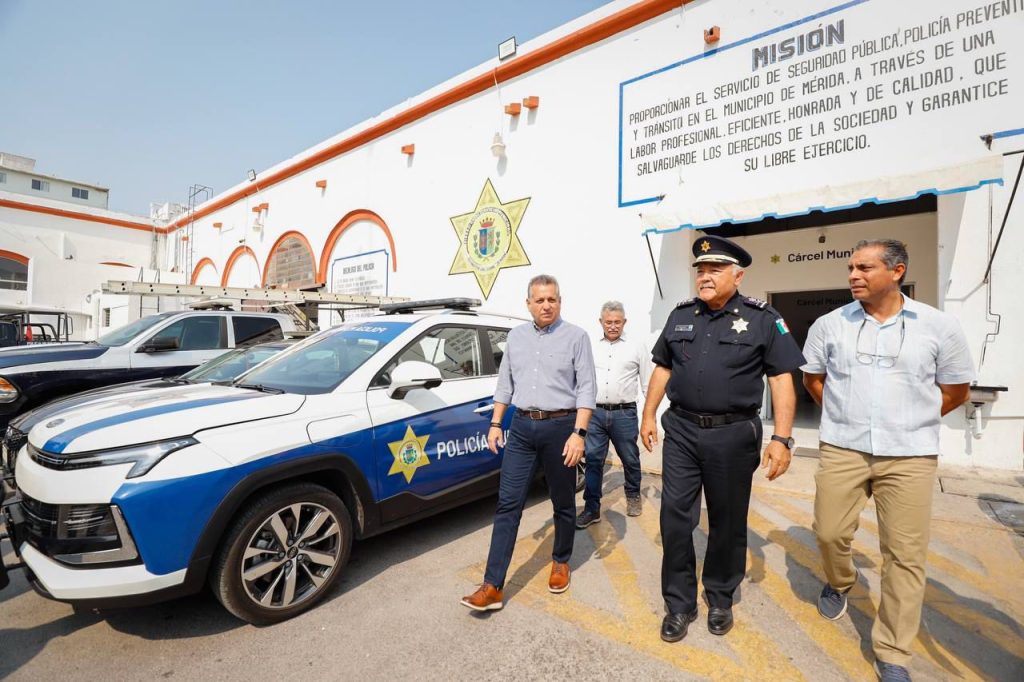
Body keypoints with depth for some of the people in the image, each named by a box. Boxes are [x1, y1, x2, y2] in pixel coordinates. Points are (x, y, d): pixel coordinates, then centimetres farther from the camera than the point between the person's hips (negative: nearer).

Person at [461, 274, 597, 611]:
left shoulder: (576, 336, -3)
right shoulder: (516, 336, 10)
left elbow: (586, 388, -7)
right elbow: (505, 384, 13)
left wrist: (579, 432, -15)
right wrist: (495, 424, 9)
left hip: (560, 426, -3)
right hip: (521, 427, 3)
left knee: (563, 503, 13)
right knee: (508, 505, 1)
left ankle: (561, 562, 36)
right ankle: (493, 586, 7)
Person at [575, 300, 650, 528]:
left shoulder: (636, 348, 5)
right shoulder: (590, 348, 10)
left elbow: (647, 383, 6)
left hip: (624, 413, -1)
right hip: (595, 413, 1)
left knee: (630, 459, 13)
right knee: (593, 461, 2)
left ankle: (633, 496, 37)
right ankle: (591, 509, 12)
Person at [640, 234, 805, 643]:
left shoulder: (763, 319, -3)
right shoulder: (680, 316, 8)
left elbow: (782, 380, -5)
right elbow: (662, 368, 14)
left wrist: (781, 438, -12)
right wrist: (648, 416, 10)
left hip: (733, 435, -2)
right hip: (681, 431, 3)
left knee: (727, 521, 12)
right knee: (675, 517, 4)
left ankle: (720, 599, 34)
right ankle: (679, 604, 22)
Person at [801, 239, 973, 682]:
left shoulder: (938, 326, -2)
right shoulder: (829, 325, 0)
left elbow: (956, 390, 9)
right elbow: (812, 378, 13)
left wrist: (910, 423, 7)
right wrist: (846, 417, 10)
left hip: (910, 456, 0)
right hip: (842, 450, 1)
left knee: (906, 555, 4)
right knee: (830, 533, 6)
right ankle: (839, 583, 40)